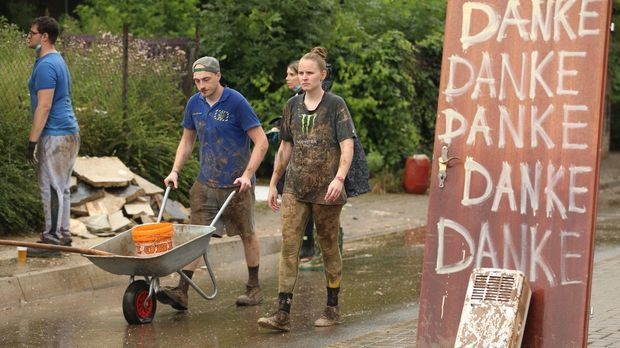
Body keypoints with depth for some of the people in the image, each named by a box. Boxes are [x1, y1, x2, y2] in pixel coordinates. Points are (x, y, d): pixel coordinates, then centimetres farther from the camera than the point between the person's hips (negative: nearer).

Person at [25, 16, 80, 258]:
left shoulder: (46, 66, -16)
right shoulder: (58, 61, 17)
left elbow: (44, 106, -21)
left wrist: (32, 141, -20)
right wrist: (36, 139, 25)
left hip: (55, 137, -10)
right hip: (69, 133, 10)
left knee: (52, 188, -6)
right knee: (60, 188, 14)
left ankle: (53, 240, -4)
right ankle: (62, 234, 19)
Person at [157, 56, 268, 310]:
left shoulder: (236, 102, -13)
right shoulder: (194, 103, 3)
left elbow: (261, 142, -13)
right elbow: (187, 140, 16)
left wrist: (247, 175, -20)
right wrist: (175, 171, 6)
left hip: (236, 183, -4)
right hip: (205, 182, 4)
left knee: (246, 234, 10)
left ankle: (254, 288, 23)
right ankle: (182, 291, -9)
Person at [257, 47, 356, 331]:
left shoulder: (335, 105, -5)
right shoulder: (293, 105, 10)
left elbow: (347, 146, -11)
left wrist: (339, 178, -26)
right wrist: (273, 183, 16)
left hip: (325, 190, -4)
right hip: (295, 188, 4)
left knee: (329, 247, 8)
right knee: (289, 247, -5)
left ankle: (332, 308, 21)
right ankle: (283, 313, -8)